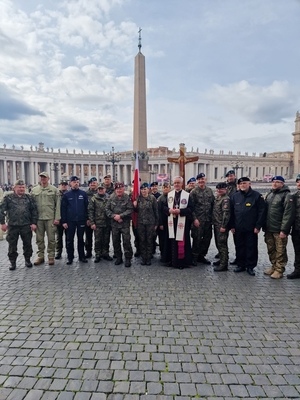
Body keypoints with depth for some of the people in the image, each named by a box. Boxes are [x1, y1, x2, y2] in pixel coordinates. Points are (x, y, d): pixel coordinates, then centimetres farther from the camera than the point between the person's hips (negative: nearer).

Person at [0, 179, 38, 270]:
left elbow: (34, 210, 5)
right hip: (12, 226, -1)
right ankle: (13, 262, 21)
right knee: (12, 245, 7)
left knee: (27, 244, 8)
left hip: (26, 226, 1)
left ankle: (27, 260, 24)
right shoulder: (8, 198, 4)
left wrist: (34, 222, -2)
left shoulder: (29, 198, 8)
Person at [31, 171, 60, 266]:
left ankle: (51, 256, 15)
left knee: (51, 239, 3)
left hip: (50, 218, -2)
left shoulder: (54, 189, 1)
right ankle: (40, 256, 22)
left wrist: (57, 218, -7)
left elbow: (58, 205, -1)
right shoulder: (34, 190, 8)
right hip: (38, 218, 3)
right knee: (39, 239, 10)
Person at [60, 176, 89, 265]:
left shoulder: (83, 193, 3)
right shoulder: (66, 195, 3)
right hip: (70, 221, 0)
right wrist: (64, 221, -4)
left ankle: (82, 256, 20)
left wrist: (87, 218, -1)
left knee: (81, 239, 10)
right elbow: (63, 209, 2)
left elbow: (87, 206, 4)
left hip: (81, 220, 0)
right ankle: (70, 257, 16)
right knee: (70, 240, 5)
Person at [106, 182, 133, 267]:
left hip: (125, 223, -4)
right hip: (114, 223, 4)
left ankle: (128, 259, 9)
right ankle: (118, 257, 26)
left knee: (126, 241, -3)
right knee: (115, 241, 11)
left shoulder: (127, 198, -6)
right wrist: (114, 216, -10)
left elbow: (130, 210, -11)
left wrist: (120, 216, -17)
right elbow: (107, 209, 3)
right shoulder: (111, 198, 4)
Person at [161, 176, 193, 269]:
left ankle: (181, 261, 11)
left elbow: (190, 209, -6)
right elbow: (164, 206, 9)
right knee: (172, 241, 7)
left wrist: (180, 211, -18)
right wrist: (169, 210, -11)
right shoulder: (169, 194, 9)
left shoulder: (187, 195, -2)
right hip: (171, 222, 3)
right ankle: (171, 260, 18)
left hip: (182, 222, -3)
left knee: (181, 242, 0)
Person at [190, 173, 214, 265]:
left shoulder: (209, 190, 9)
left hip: (208, 219, 5)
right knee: (197, 239, -1)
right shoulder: (194, 192, -4)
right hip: (198, 220, -5)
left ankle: (202, 256, 26)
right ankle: (194, 257, 14)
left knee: (207, 238, 11)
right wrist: (194, 219, -13)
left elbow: (213, 204, 13)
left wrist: (212, 217, 7)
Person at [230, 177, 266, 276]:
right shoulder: (235, 196, 7)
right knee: (239, 247, 11)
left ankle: (250, 266, 17)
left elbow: (261, 211, -5)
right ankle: (240, 265, 24)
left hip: (251, 228, -3)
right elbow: (231, 212, 8)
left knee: (251, 247, 5)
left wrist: (258, 226, -9)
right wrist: (232, 226, 4)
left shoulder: (257, 196, -2)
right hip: (238, 228, 3)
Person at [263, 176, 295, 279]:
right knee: (271, 250, 15)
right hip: (269, 229, 7)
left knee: (280, 251, 1)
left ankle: (279, 270, 13)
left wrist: (284, 230, -18)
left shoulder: (287, 196, -8)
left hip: (279, 231, -7)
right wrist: (264, 226, 15)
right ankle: (273, 266, 29)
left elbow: (288, 214, -15)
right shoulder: (269, 195, 15)